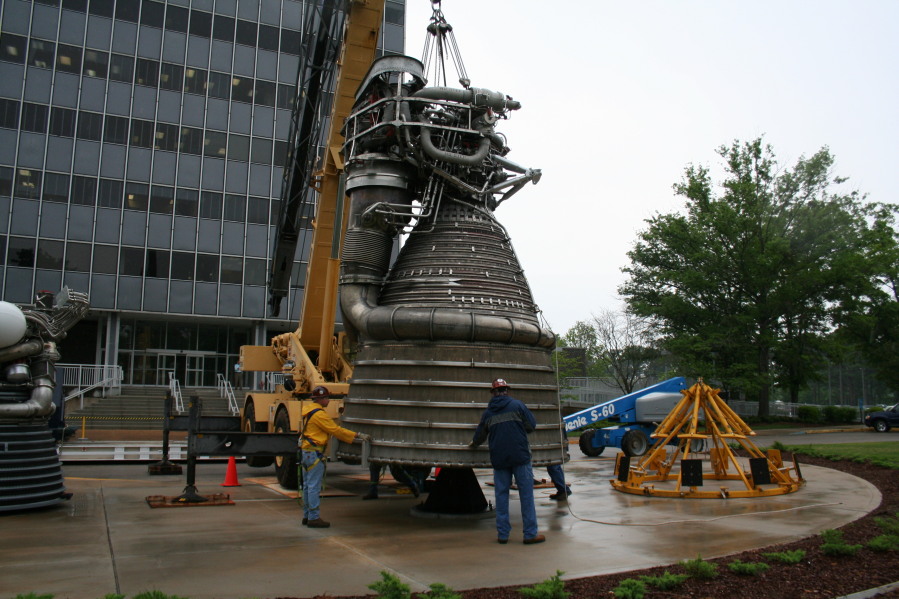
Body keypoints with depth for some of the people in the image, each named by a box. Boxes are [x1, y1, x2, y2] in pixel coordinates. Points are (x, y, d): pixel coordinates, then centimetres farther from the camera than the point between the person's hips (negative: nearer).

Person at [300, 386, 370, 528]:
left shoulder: (308, 410, 14)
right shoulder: (319, 414, -17)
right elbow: (336, 430, -17)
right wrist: (358, 436, -12)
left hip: (306, 451, 10)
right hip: (314, 453, -10)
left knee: (307, 486, 15)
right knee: (314, 487, -6)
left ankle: (307, 515, 22)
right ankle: (314, 518, -3)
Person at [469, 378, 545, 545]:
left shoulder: (488, 412, 8)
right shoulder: (517, 405, -1)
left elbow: (480, 435, 20)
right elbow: (531, 425, 1)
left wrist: (473, 443, 41)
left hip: (498, 459, 3)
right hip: (520, 456, -2)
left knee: (501, 495, 8)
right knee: (526, 494, 2)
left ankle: (502, 534, 10)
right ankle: (530, 534, 2)